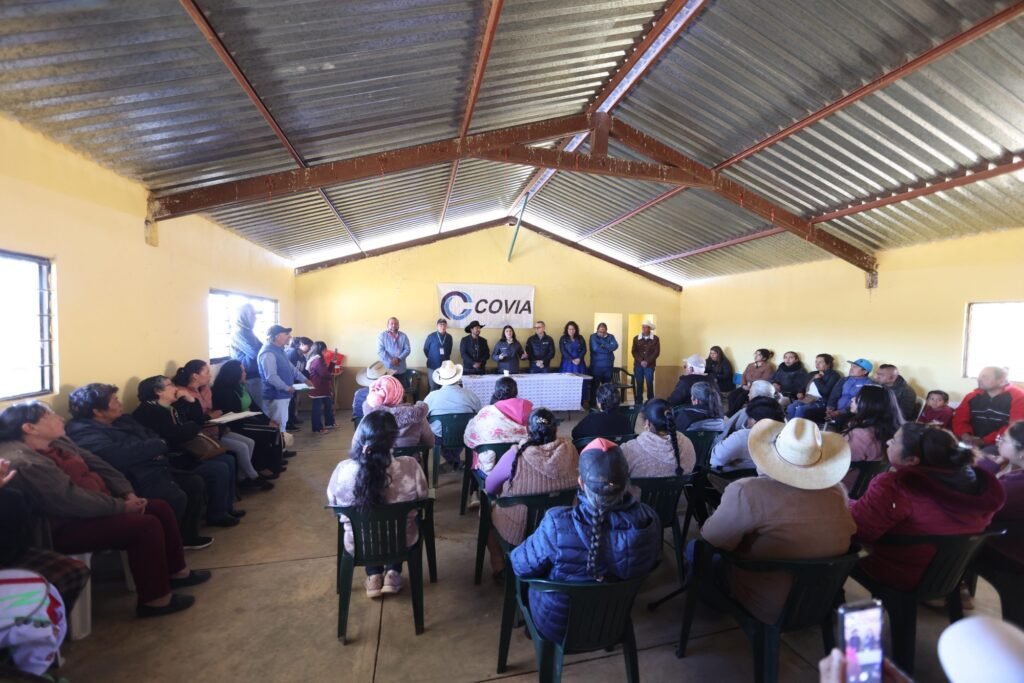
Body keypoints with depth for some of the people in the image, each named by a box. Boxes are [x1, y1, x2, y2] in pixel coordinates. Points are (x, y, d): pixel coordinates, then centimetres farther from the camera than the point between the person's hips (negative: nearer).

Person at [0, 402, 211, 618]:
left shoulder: (56, 443, 7)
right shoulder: (24, 463, -24)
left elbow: (98, 465, 8)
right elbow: (73, 500, -28)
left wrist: (128, 493, -4)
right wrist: (122, 506, -18)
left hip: (89, 507, 10)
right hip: (66, 527, -10)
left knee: (160, 508, 4)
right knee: (146, 525, -23)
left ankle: (176, 571, 19)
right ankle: (155, 599, -9)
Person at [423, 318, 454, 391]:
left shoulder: (449, 337, 0)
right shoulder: (431, 337, -6)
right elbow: (425, 350, 5)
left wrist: (446, 359, 12)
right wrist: (432, 359, 11)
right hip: (433, 366, -2)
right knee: (433, 387, 4)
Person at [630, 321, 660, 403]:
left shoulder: (655, 339, 1)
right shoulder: (636, 338, 7)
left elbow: (656, 352, -3)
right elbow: (633, 351, 3)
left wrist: (647, 362, -12)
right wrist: (640, 361, -11)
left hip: (650, 365, -2)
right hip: (638, 364, 2)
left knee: (649, 383, -2)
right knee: (639, 384, 5)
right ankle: (638, 402, 11)